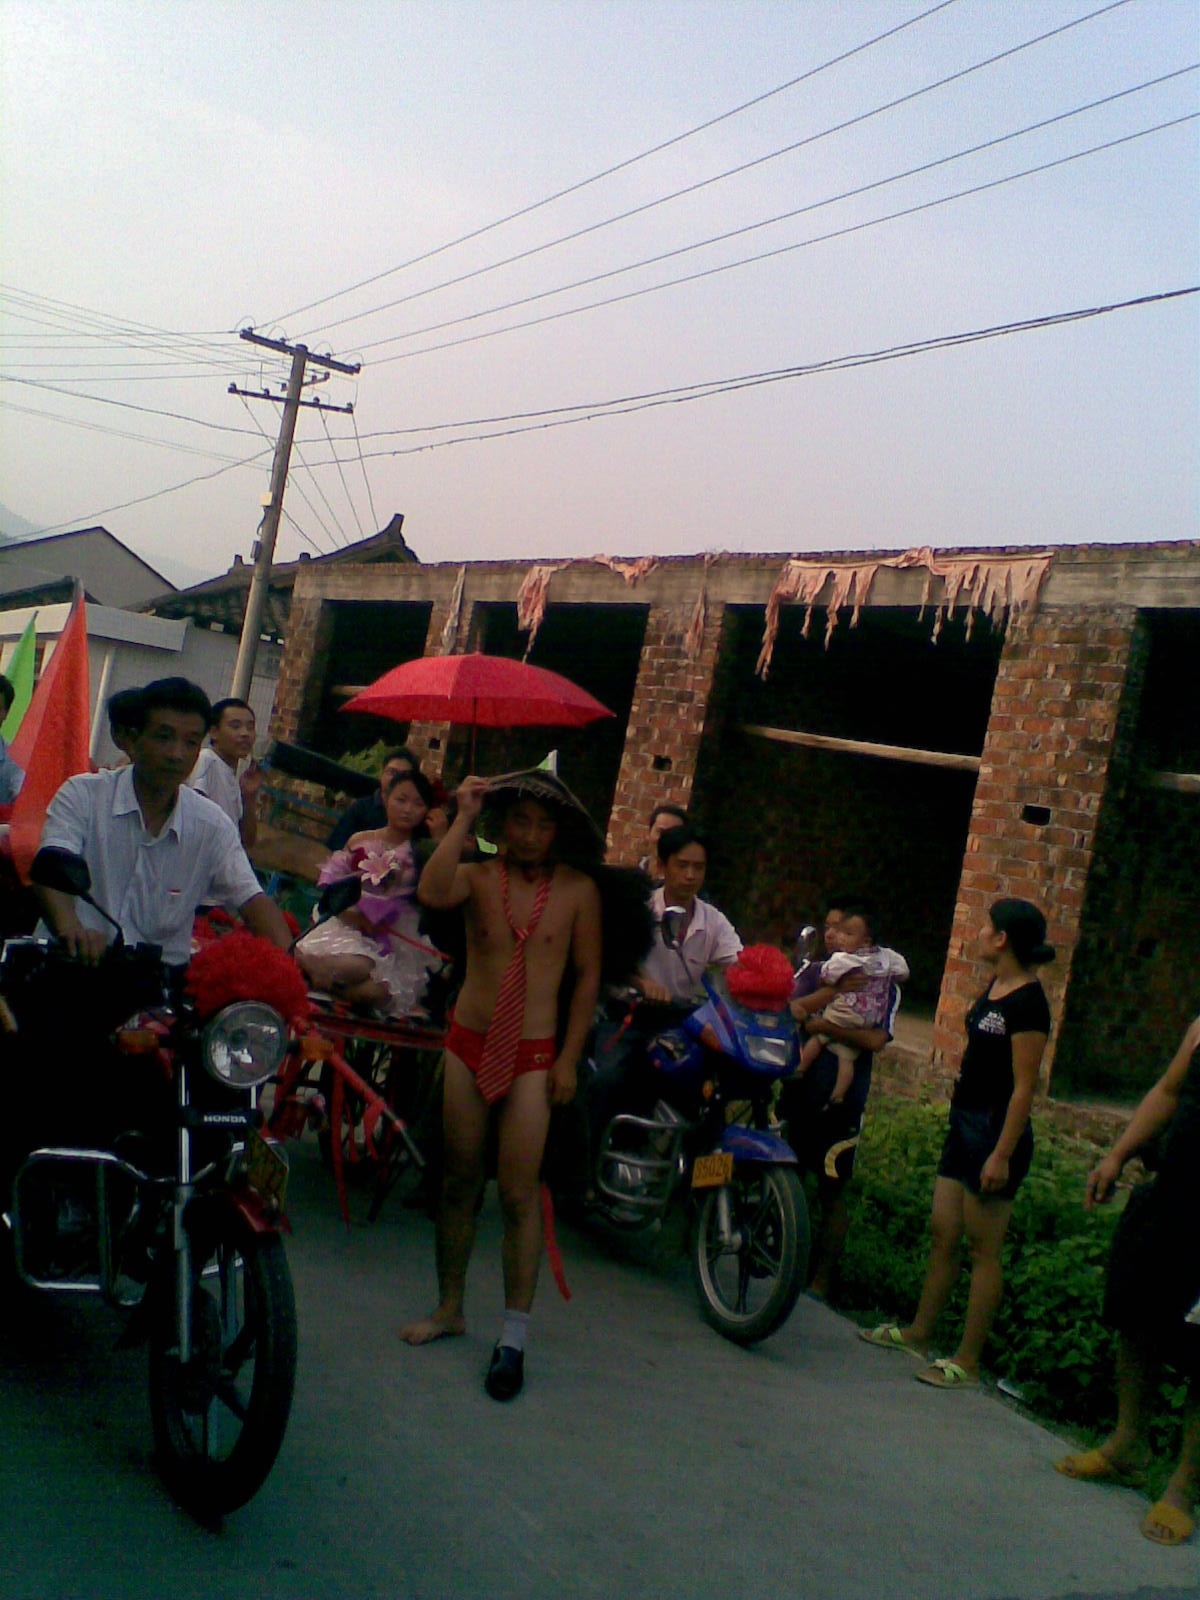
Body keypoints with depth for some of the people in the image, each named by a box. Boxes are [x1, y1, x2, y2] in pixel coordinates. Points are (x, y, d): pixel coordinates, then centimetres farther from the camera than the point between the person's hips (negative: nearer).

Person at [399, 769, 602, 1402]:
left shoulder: (578, 890, -3)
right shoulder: (478, 876, -3)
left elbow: (587, 976, 2)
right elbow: (432, 892, -26)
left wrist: (569, 1058, -3)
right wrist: (463, 819, -19)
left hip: (532, 1056, -2)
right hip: (468, 1043, 2)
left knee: (519, 1195, -4)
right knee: (458, 1182, 13)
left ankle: (513, 1337, 6)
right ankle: (450, 1307, 28)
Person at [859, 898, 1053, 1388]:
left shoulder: (1027, 1003, -18)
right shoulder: (994, 988, 10)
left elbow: (1024, 1088, -20)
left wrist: (1002, 1154, -22)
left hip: (996, 1132, -9)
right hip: (965, 1124, 9)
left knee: (982, 1250, -2)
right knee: (942, 1236, 16)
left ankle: (967, 1362, 5)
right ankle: (919, 1333, 28)